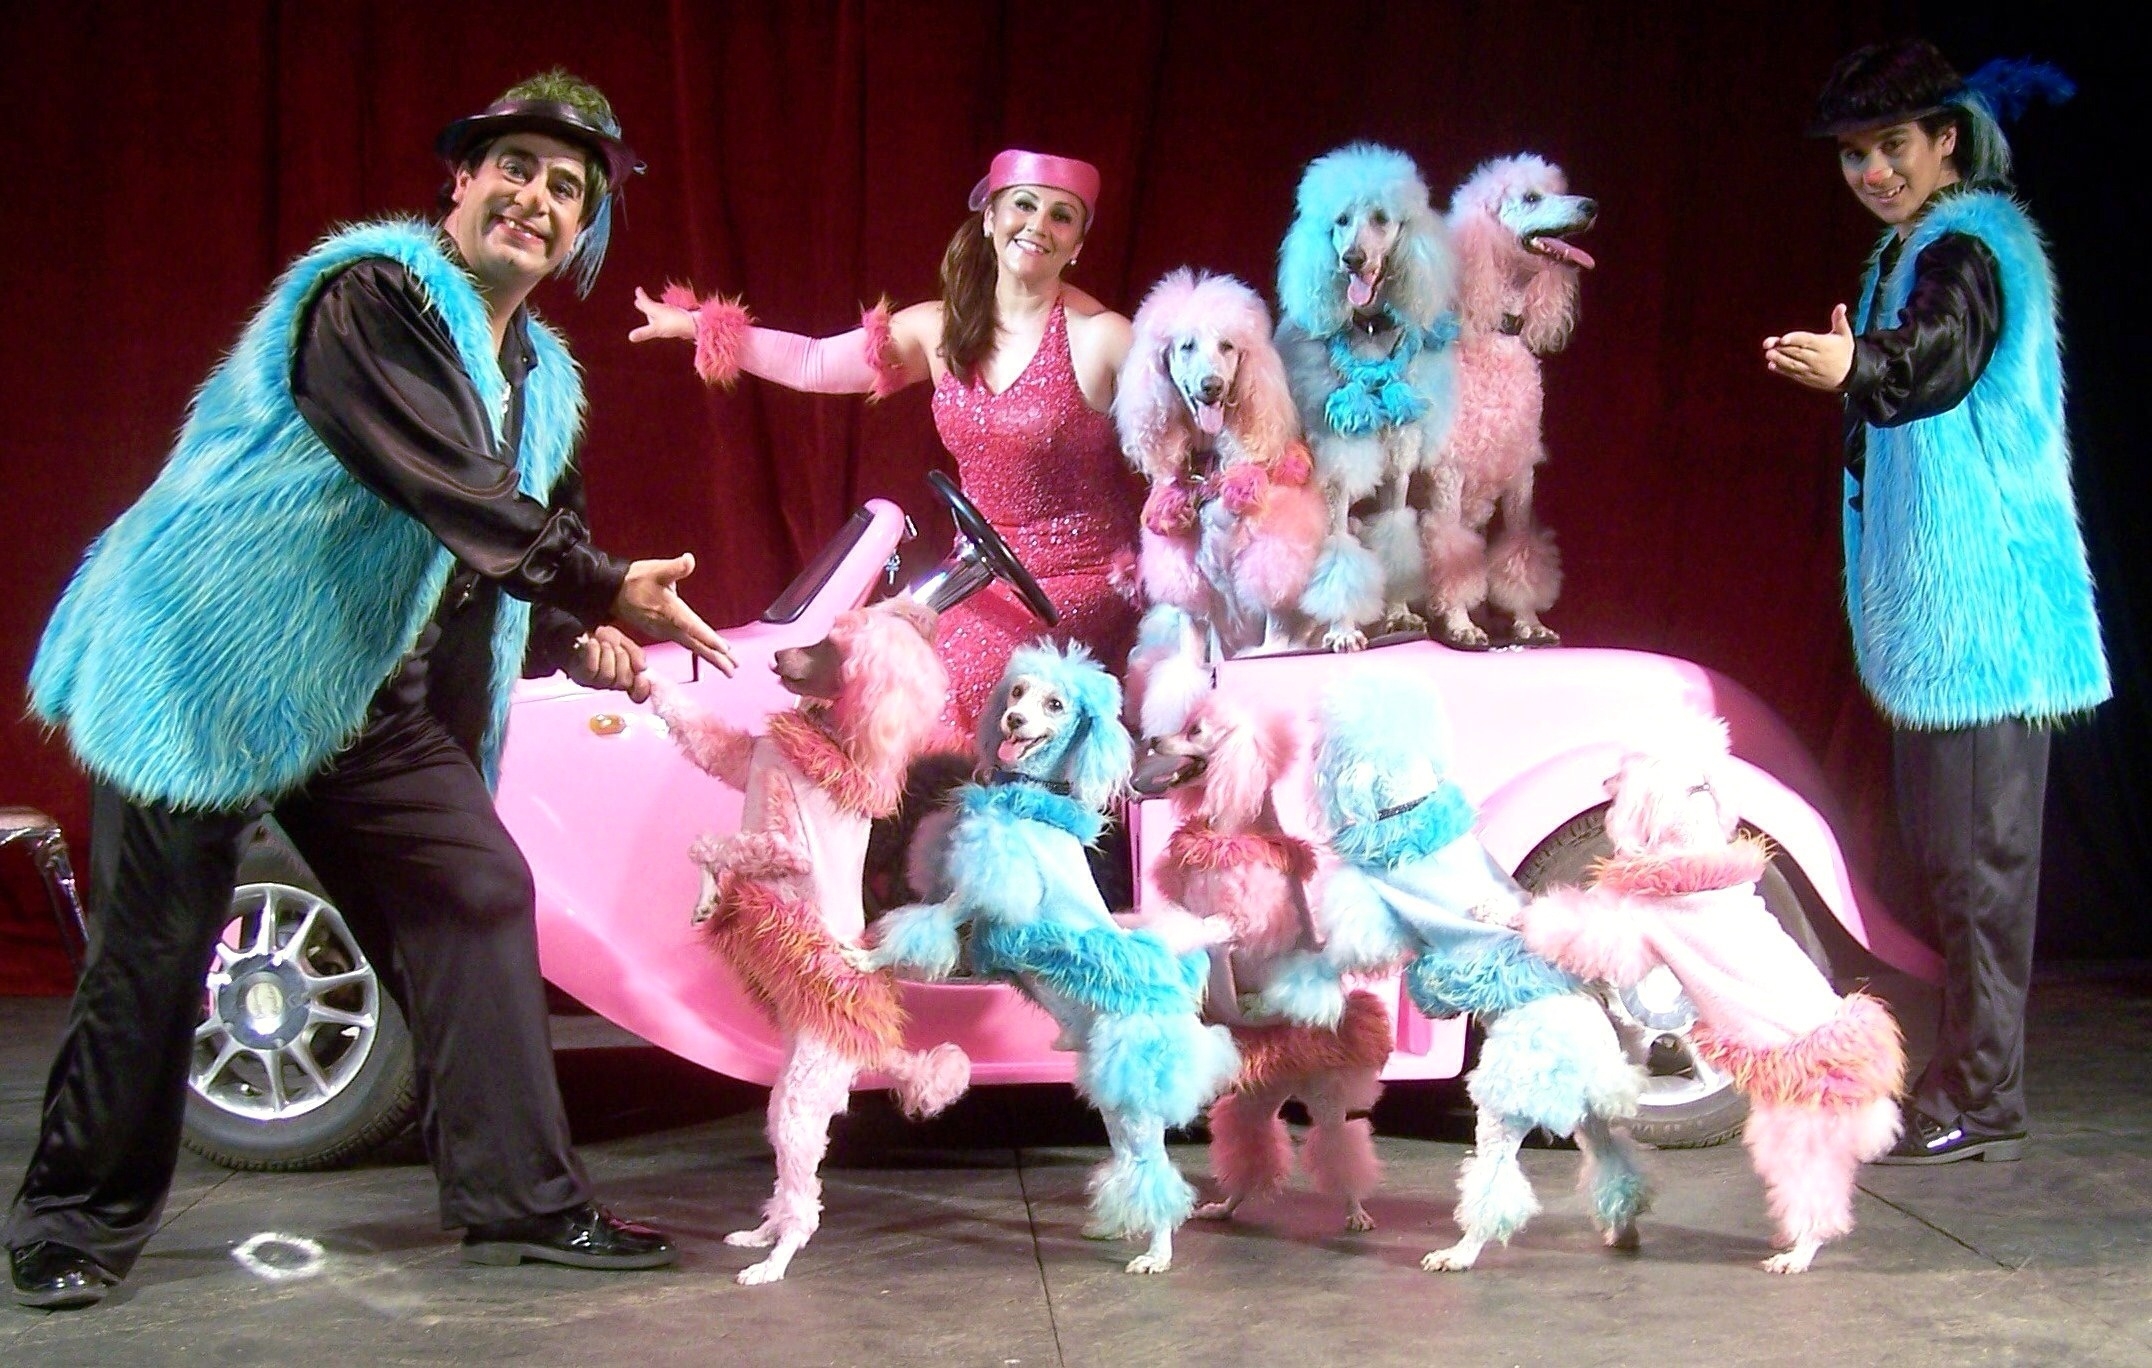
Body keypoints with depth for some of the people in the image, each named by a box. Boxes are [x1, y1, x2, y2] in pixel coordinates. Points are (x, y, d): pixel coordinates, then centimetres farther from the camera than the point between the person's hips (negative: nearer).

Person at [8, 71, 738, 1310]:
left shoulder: (542, 380, 13)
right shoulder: (370, 294, -15)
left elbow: (528, 546, 20)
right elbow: (445, 486, -27)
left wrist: (574, 640, -2)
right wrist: (606, 589, -30)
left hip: (376, 702, 8)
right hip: (208, 665, -8)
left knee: (479, 896, -1)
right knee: (156, 950, -1)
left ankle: (519, 1199, 7)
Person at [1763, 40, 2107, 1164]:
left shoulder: (1971, 247, -14)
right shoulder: (1913, 250, 18)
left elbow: (1941, 354, -35)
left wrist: (1859, 366, -52)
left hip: (1981, 599, -11)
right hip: (1933, 605, 11)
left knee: (1979, 849, -8)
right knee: (1947, 845, 15)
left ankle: (1979, 1101, -4)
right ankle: (1968, 1081, 25)